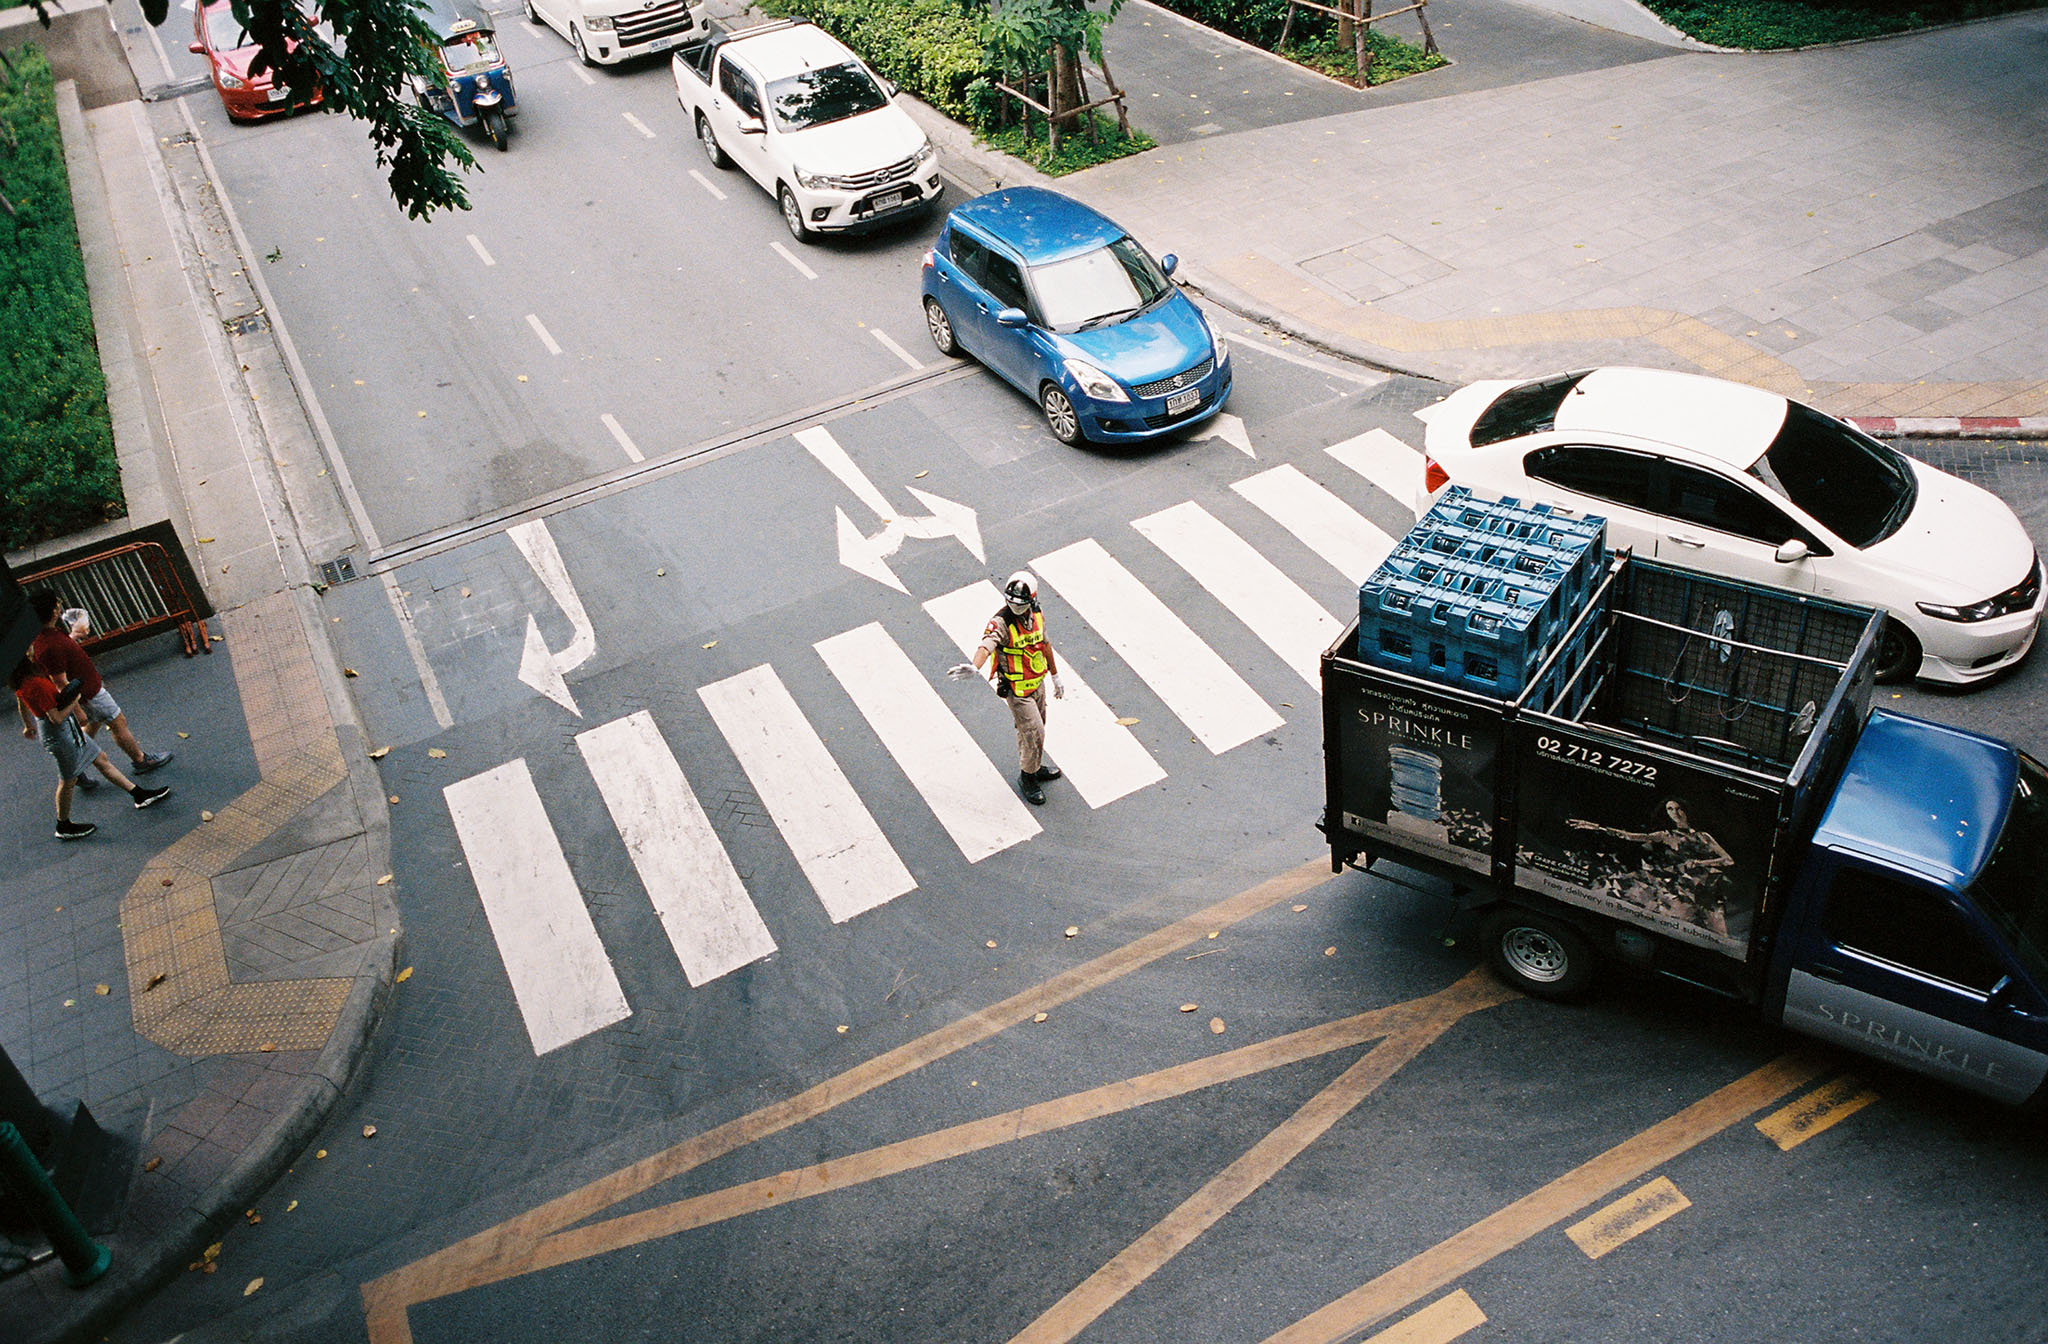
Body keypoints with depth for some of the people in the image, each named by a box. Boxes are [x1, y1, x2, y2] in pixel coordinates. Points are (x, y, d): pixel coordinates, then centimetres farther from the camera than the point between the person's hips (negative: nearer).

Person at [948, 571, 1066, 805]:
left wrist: (1056, 678, 20)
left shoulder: (1037, 614, -5)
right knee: (1034, 733, -2)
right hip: (1016, 689, -6)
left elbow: (1045, 645, 11)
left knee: (1033, 730, 22)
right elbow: (986, 645, -46)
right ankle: (1027, 779, 19)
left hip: (1038, 683, 6)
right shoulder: (1001, 622, -27)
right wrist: (973, 668, -67)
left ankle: (1034, 768, 45)